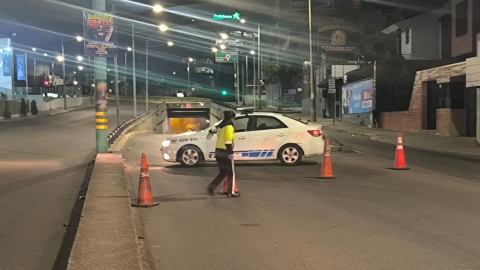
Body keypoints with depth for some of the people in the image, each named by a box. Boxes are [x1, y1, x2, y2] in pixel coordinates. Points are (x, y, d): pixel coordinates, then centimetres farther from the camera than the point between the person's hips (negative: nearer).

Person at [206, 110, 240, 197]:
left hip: (219, 151, 8)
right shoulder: (229, 126, -12)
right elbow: (228, 141, -20)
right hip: (225, 152, -8)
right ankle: (231, 192, 9)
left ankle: (211, 186, 2)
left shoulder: (220, 126, 15)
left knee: (223, 172, 15)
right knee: (231, 173, 4)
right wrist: (230, 153, -21)